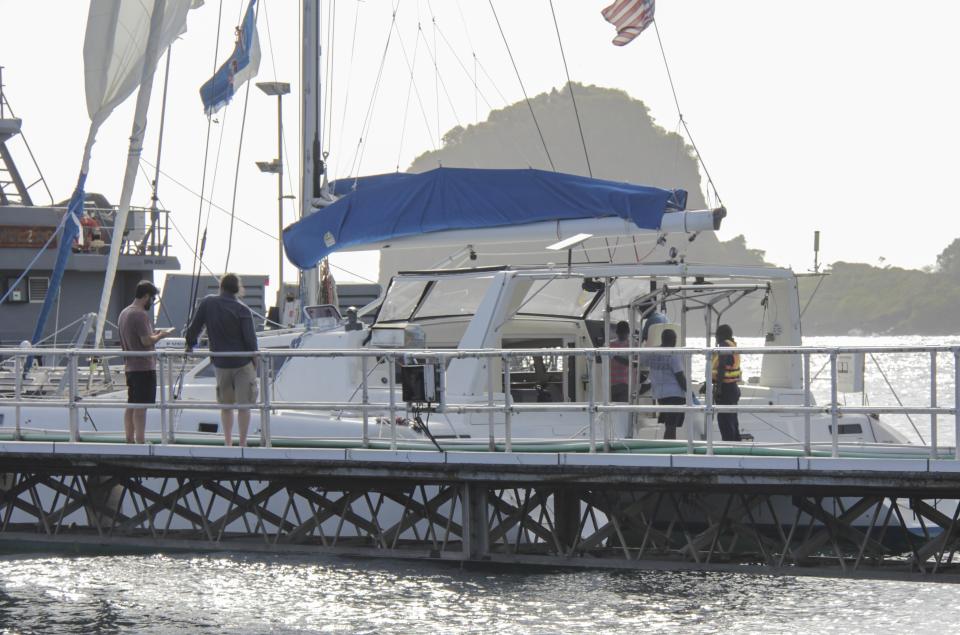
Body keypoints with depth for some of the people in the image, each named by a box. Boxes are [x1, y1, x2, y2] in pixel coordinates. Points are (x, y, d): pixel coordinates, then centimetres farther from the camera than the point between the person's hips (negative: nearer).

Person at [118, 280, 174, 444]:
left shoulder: (124, 313, 15)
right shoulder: (140, 315, -15)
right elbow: (146, 341, -20)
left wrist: (154, 334, 19)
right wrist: (161, 335, -3)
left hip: (130, 367, 9)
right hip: (144, 366, -9)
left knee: (131, 405, 11)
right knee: (141, 406, -8)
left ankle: (130, 440, 13)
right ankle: (140, 441, -8)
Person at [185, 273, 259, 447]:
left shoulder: (207, 303, -3)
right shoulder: (243, 310, -10)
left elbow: (194, 327, 4)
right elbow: (250, 338, -11)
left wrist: (190, 345, 21)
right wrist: (254, 359, 3)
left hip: (220, 363, 3)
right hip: (242, 362, -3)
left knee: (226, 406, 15)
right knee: (244, 406, 2)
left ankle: (228, 444, 15)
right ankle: (242, 444, 1)